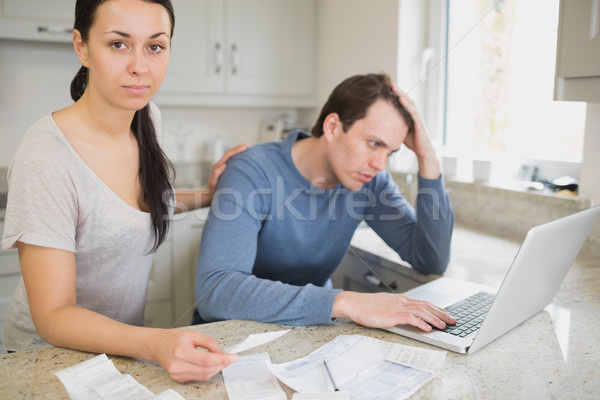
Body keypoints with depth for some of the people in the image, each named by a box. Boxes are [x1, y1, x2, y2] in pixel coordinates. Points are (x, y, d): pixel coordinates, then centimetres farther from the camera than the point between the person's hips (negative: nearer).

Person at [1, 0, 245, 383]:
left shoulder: (147, 117, -5)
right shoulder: (44, 160, -25)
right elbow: (53, 315, -23)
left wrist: (207, 197, 1)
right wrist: (155, 344, -38)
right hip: (53, 352, -5)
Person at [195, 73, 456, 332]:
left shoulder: (369, 180, -6)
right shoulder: (252, 173, -23)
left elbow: (432, 262, -9)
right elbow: (213, 291, -35)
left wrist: (427, 159, -18)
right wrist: (345, 302, -41)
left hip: (311, 327, 4)